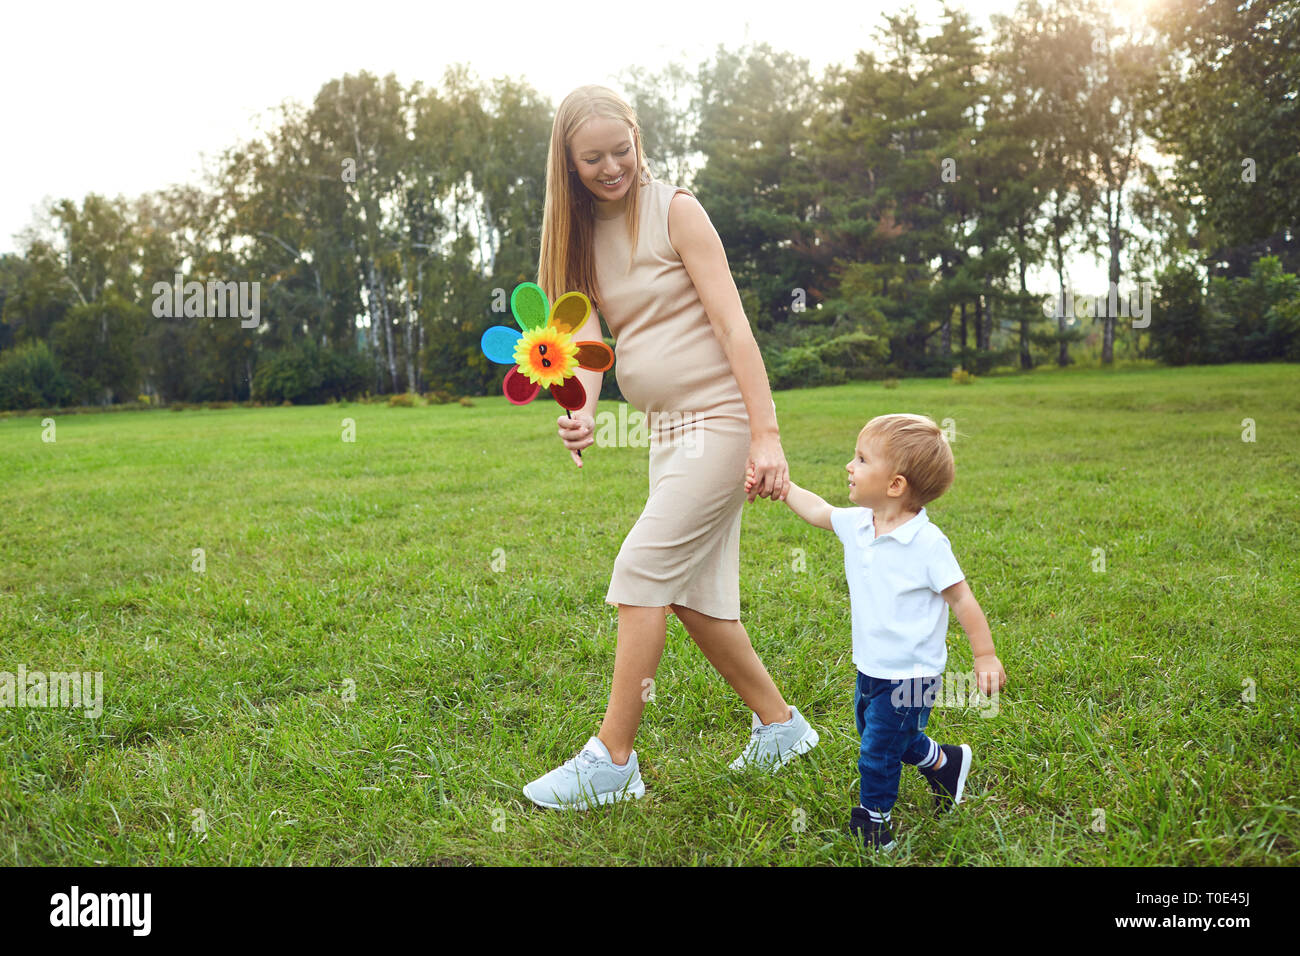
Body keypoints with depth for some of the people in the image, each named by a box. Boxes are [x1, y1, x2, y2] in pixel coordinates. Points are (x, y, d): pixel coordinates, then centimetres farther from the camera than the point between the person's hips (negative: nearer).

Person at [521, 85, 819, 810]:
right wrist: (583, 412, -22)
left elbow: (733, 323, -13)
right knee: (694, 592, 9)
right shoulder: (583, 233, 11)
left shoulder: (674, 209, -8)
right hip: (668, 425, 7)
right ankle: (780, 724, 25)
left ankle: (613, 761, -2)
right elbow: (587, 331, -1)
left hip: (722, 415, -7)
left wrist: (767, 435, -19)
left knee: (644, 569, -11)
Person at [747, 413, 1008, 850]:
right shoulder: (855, 524, -4)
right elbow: (817, 510, 16)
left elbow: (961, 599, -16)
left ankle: (872, 822, 26)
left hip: (909, 676, -7)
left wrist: (985, 656, -10)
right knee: (884, 735, 25)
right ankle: (944, 763, 47)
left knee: (878, 755, 2)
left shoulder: (927, 543, -23)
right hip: (870, 667, 8)